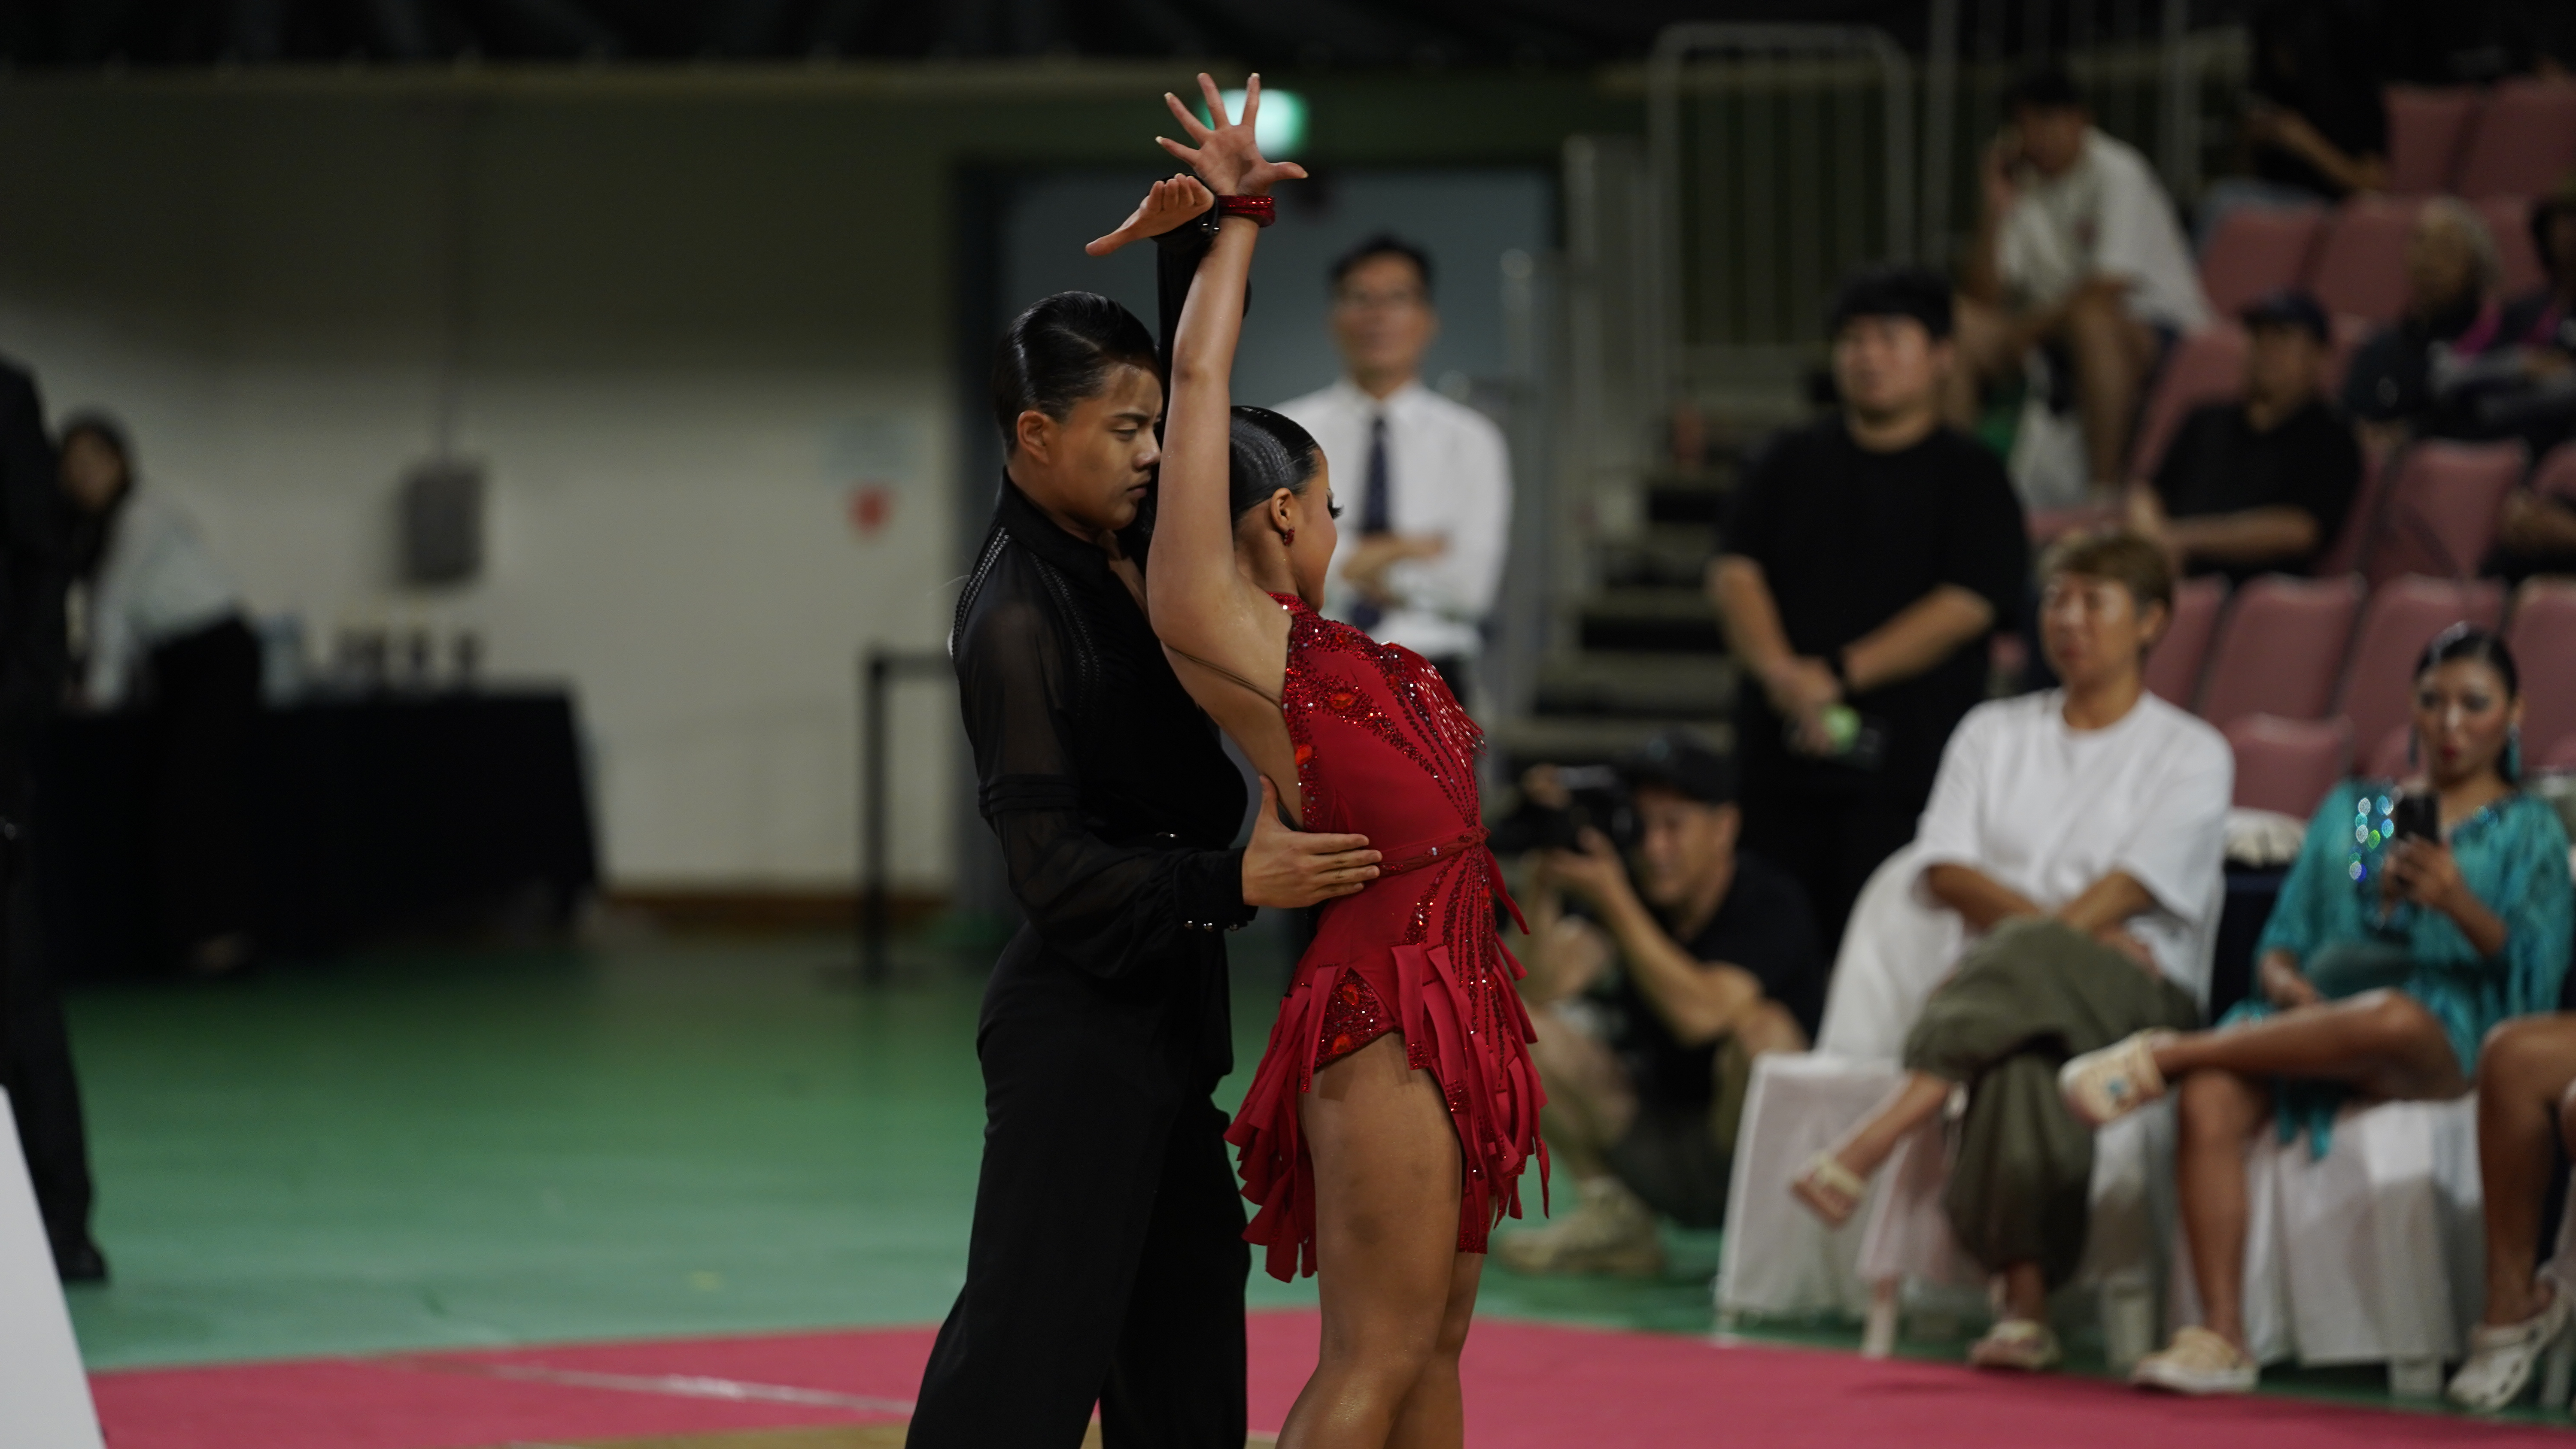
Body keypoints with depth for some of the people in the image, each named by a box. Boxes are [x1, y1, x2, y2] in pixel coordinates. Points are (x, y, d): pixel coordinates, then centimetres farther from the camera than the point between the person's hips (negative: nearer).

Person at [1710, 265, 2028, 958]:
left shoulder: (1969, 478, 5)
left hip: (1905, 764, -4)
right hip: (1781, 747, 4)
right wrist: (1781, 673, -14)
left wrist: (1840, 674, -14)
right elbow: (1735, 570, 5)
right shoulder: (1793, 462, 16)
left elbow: (1967, 603, -7)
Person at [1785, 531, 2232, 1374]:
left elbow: (2131, 891, -5)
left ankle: (1870, 1145, -52)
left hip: (2138, 999, -2)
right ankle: (2024, 1306, -47)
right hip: (1999, 986, 3)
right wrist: (2085, 929, -8)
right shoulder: (1994, 735, 21)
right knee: (2023, 1054, -38)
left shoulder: (2191, 756, 10)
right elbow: (1948, 876, 6)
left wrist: (2043, 936, -18)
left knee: (2021, 966, -39)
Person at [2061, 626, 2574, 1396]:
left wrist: (2460, 905, -15)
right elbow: (2283, 936, 20)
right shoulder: (2350, 808, 28)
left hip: (2444, 1035, -3)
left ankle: (2169, 1054, -27)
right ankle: (2220, 1337, -39)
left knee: (2386, 1019, -43)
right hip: (2315, 1012, 3)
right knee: (2211, 1101, -32)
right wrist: (2283, 978, -4)